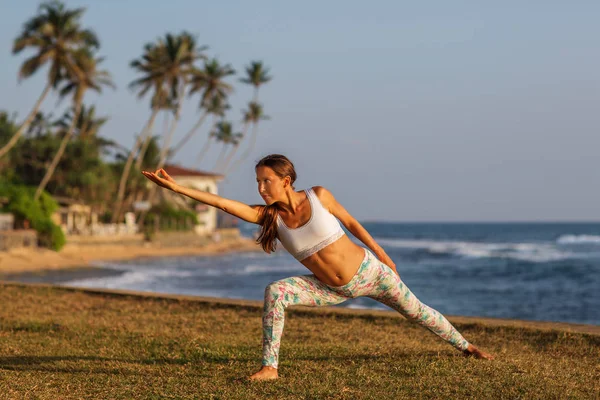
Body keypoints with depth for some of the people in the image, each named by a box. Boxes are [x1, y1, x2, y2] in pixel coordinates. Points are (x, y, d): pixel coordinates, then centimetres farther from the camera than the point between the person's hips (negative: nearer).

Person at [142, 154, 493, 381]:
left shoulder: (318, 196, -19)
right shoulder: (268, 215, -15)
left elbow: (351, 222, -4)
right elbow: (222, 202, -24)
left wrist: (383, 255, 4)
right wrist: (177, 187, -33)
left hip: (369, 271, -2)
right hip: (334, 289, 2)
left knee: (416, 310, 14)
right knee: (275, 292, -22)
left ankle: (465, 346, 40)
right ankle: (270, 367, -18)